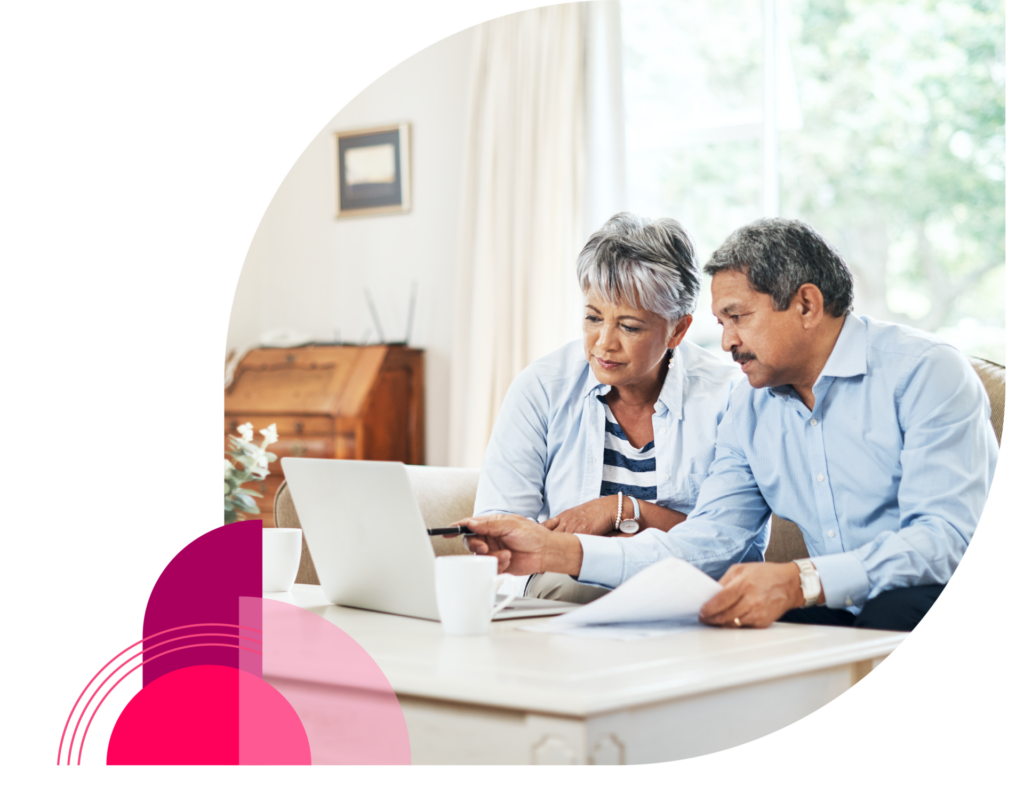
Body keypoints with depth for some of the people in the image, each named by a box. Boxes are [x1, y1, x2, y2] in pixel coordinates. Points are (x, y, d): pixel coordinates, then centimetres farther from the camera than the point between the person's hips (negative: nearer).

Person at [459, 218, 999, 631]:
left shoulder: (924, 371, -11)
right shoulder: (751, 407, 11)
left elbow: (944, 538, -22)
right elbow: (707, 542, 4)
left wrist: (800, 581, -37)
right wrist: (559, 552, -8)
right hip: (836, 615, 4)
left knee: (897, 605, -38)